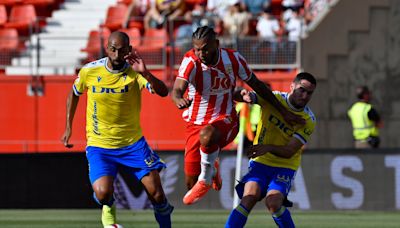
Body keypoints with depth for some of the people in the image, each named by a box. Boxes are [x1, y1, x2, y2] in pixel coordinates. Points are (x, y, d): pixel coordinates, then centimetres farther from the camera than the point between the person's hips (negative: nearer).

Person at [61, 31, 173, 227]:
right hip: (99, 145, 0)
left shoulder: (134, 72, -12)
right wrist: (68, 128, 13)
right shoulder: (89, 71, -8)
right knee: (103, 193, -21)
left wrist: (145, 73, -42)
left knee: (157, 194, -7)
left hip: (133, 143, 0)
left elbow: (163, 92, -26)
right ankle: (108, 208, 16)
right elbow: (74, 94, 13)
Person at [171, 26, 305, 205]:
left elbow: (258, 86, 5)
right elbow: (176, 90, -31)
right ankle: (212, 168, 38)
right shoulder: (191, 61, -16)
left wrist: (284, 112, 9)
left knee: (206, 135, -38)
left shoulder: (233, 59, -9)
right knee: (191, 182, 1)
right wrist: (179, 100, -57)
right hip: (195, 123, 1)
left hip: (225, 120, -1)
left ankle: (205, 180, -12)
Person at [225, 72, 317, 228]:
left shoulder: (309, 121, -9)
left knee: (273, 203, -24)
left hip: (285, 166, -1)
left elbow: (289, 151, -16)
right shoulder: (273, 98, -6)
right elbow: (251, 96, -19)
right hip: (260, 162, 1)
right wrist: (245, 96, -45)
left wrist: (268, 147, -35)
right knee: (249, 198, -21)